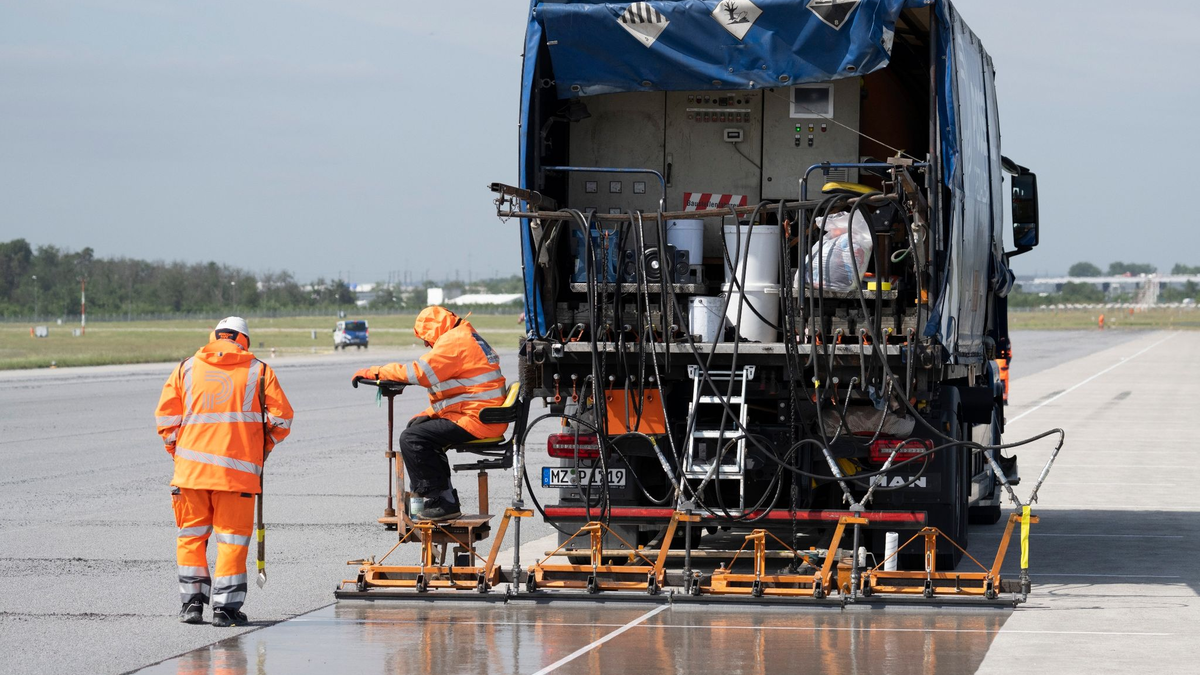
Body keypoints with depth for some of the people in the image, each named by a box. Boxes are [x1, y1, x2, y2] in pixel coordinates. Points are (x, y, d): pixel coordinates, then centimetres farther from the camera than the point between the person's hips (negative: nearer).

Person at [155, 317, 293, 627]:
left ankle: (193, 601, 9)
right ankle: (225, 607, 1)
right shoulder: (259, 372, 4)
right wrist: (264, 447, 17)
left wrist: (176, 449, 17)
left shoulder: (186, 368, 8)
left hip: (191, 469, 2)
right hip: (238, 468, -2)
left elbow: (165, 414, 5)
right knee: (232, 537, 4)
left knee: (191, 535, 13)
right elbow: (282, 417, 1)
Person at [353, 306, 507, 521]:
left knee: (411, 439, -15)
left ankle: (443, 502, -14)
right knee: (418, 426, 26)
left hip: (476, 419, -11)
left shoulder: (454, 341, -13)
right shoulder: (466, 338, 22)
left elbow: (419, 373, -18)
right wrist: (428, 413, 15)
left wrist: (376, 372, -8)